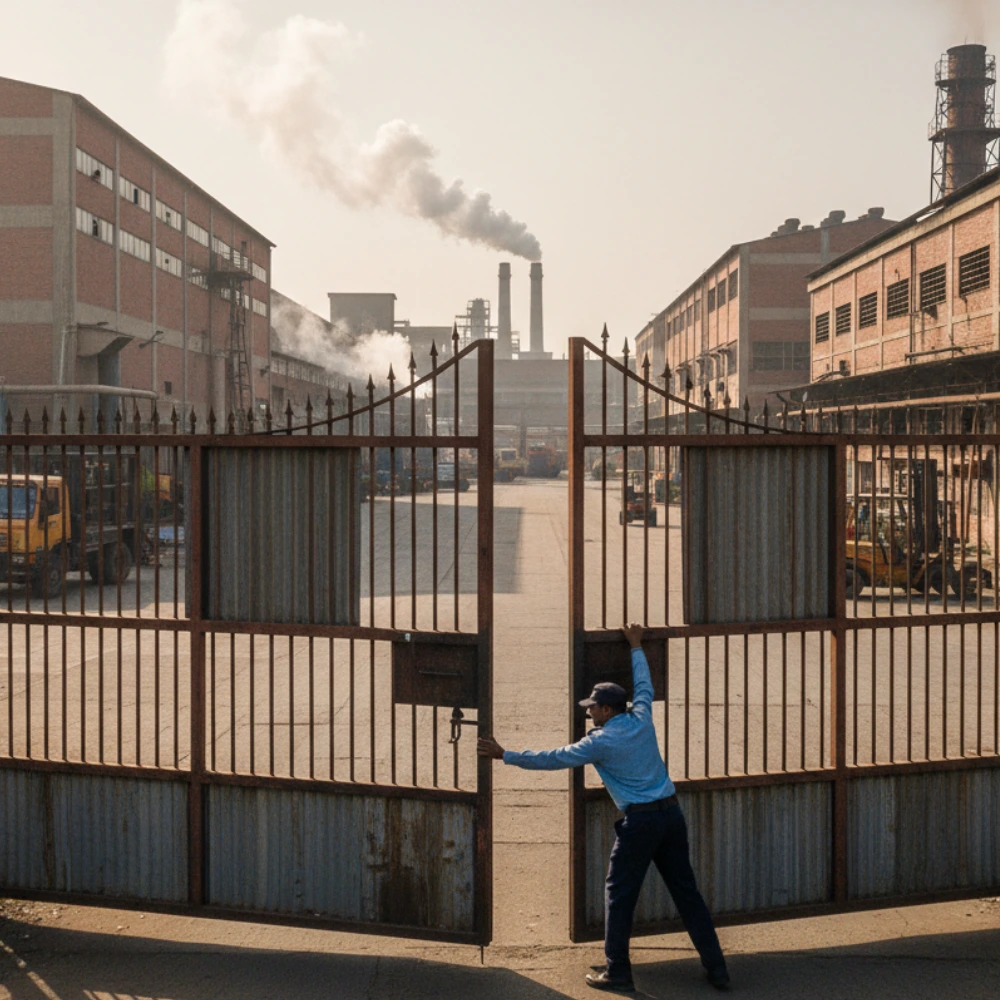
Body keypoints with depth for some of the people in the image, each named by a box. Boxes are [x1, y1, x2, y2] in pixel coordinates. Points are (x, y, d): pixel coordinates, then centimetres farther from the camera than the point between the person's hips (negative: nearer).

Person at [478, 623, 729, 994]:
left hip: (640, 821, -6)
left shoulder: (601, 741, -7)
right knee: (686, 892, 10)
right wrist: (636, 647, 41)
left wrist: (505, 755, 3)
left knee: (619, 895, 6)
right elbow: (644, 685, 27)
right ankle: (717, 969, 11)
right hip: (671, 813, 6)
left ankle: (618, 973, 9)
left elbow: (553, 759, -4)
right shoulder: (642, 719, 7)